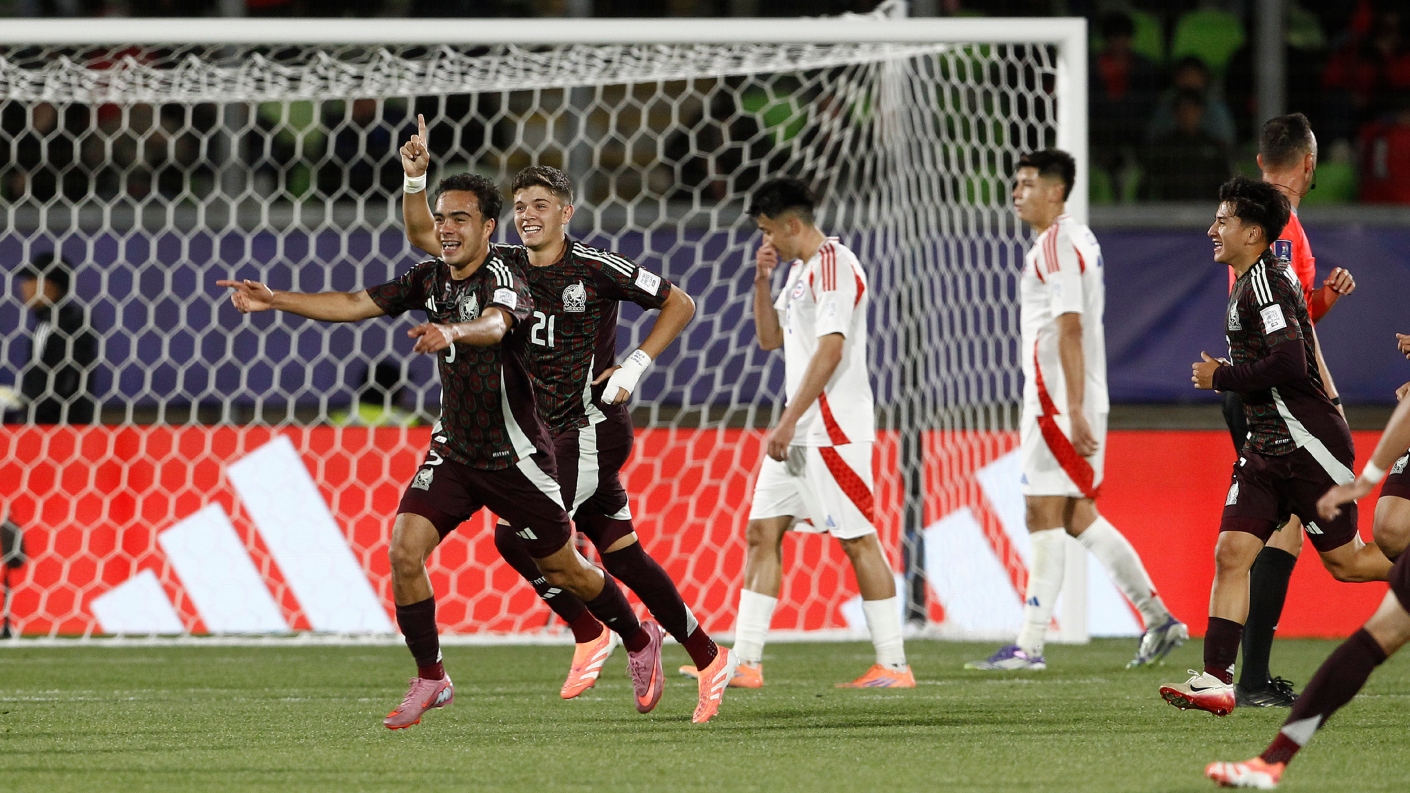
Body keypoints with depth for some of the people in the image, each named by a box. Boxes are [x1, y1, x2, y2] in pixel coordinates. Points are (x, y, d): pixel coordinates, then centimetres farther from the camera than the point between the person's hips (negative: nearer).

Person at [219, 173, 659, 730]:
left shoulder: (502, 279, -20)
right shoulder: (430, 280, 1)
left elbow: (495, 324, -42)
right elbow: (354, 305, 1)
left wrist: (452, 332, -64)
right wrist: (274, 300, -9)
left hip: (514, 456, -6)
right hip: (452, 450, 6)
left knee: (563, 569, 7)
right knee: (405, 551, -13)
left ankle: (640, 641, 35)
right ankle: (430, 680, 1)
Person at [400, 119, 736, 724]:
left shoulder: (596, 268, -10)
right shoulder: (505, 266, 6)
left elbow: (679, 304, -2)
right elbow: (424, 235, 8)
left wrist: (634, 366, -10)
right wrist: (416, 176, -7)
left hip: (592, 428, -7)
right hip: (552, 434, 7)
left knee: (515, 533, -16)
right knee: (621, 555, 8)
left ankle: (589, 634, -1)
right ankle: (708, 659, 16)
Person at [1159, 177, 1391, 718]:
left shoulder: (1266, 283, -15)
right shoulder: (1251, 282, 15)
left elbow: (1289, 363, -25)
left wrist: (1221, 378, -14)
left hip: (1308, 444, -9)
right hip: (1266, 448, 9)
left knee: (1346, 561, -1)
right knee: (1231, 554, -3)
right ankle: (1216, 682, -8)